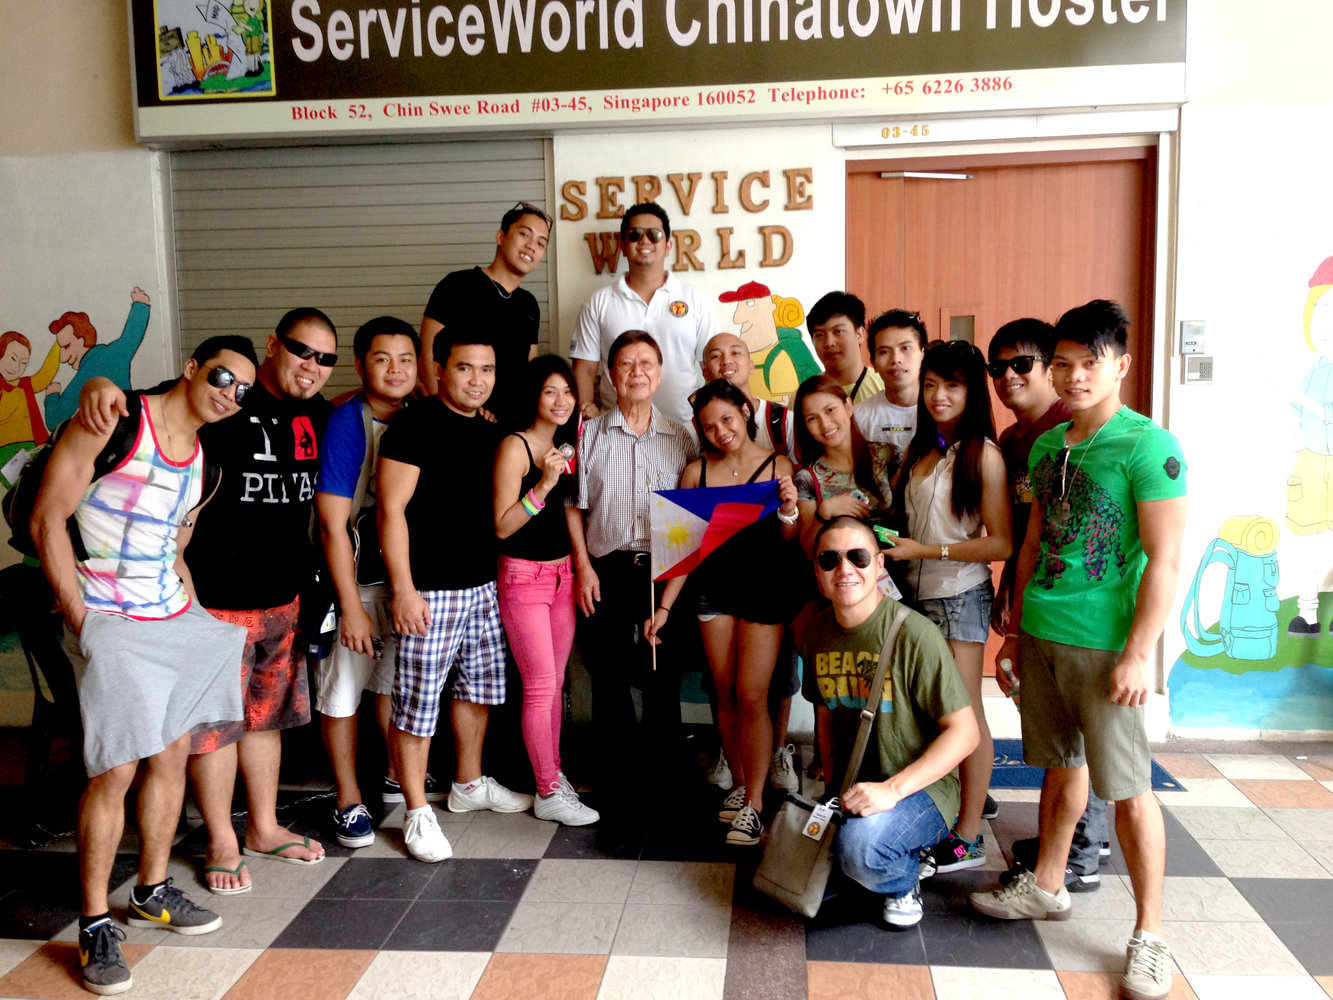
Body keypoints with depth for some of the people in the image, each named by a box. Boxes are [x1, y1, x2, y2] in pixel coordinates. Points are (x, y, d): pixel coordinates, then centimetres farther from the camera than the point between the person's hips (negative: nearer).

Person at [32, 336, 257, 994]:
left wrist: (197, 618, 10)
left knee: (173, 755, 13)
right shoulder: (116, 422, -10)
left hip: (177, 619, 7)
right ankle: (94, 925, 10)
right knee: (117, 771, -6)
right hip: (111, 625, -7)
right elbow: (48, 520, -11)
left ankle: (152, 893, 31)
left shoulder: (205, 461, 10)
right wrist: (80, 621, -13)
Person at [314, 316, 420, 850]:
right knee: (343, 689, 5)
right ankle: (348, 800, 21)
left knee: (397, 679, 19)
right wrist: (351, 607, -18)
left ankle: (399, 776, 38)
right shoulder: (347, 421, -16)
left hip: (406, 574, 6)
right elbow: (332, 523, -18)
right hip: (355, 578, -6)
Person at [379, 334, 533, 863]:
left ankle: (469, 784, 37)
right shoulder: (414, 426, -12)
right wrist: (403, 589, -18)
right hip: (430, 591, -8)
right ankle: (418, 812, 13)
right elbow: (391, 509, -15)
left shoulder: (489, 432, 11)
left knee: (479, 687, 18)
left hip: (484, 585, 8)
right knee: (417, 702, -1)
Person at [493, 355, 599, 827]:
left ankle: (553, 771, 26)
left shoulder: (564, 442, 10)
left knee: (555, 682, 13)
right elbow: (503, 526, -17)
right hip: (524, 575, -7)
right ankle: (549, 794, 8)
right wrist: (544, 484, -25)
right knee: (540, 687, -2)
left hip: (562, 571, 7)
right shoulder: (515, 446, -13)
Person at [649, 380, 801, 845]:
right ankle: (738, 782, 28)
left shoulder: (778, 466, -2)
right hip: (714, 590, 3)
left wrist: (788, 510, -20)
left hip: (765, 589, -2)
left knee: (751, 696, -5)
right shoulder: (695, 472, 3)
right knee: (725, 694, 9)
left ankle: (754, 802, 7)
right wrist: (664, 606, 3)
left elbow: (789, 545, 1)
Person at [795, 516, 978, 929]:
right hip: (849, 786, 7)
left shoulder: (914, 635, -19)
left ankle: (903, 881, 4)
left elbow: (964, 732, -17)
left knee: (858, 845, -34)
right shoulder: (814, 632, 2)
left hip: (919, 787, -7)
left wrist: (892, 789, -25)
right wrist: (829, 777, 3)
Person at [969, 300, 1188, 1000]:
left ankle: (1149, 936, 14)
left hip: (1103, 642, -6)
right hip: (1042, 633, 6)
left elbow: (1165, 561, -14)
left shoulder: (1147, 446, -11)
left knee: (1128, 787, 1)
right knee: (1061, 765, 19)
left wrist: (1139, 653, -17)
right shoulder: (1046, 446, 10)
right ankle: (1047, 887, 35)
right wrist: (1015, 629, 16)